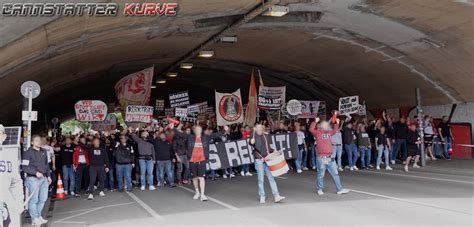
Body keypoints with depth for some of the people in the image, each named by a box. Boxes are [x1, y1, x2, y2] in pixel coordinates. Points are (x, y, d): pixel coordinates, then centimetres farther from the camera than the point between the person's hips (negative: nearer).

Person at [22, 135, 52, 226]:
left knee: (43, 199, 10)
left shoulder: (44, 151, 14)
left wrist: (48, 175, 18)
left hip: (43, 178, 6)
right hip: (33, 178, -6)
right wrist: (36, 172, -19)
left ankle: (38, 216, 24)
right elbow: (25, 167, -12)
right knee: (34, 199, -2)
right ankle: (34, 219, 7)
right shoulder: (28, 153, -7)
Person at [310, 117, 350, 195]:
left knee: (335, 173, 8)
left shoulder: (329, 133, 15)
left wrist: (337, 123, 21)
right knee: (321, 174, 2)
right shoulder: (317, 133, -2)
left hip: (330, 157, 6)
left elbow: (335, 130, 32)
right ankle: (319, 189, 16)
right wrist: (315, 122, -25)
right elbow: (311, 129, -19)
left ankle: (339, 189, 14)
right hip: (322, 158, -6)